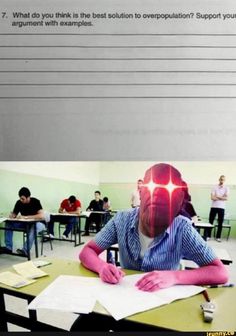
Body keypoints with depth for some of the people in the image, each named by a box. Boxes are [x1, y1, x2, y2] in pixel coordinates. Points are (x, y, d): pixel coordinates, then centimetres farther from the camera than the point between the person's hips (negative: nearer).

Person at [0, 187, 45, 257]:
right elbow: (14, 214, 5)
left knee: (34, 227, -40)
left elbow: (42, 216, -32)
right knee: (9, 224, -13)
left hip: (38, 223, -5)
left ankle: (25, 250, -40)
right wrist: (11, 215, -20)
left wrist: (26, 217, -35)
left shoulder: (35, 201, -21)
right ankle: (8, 248, -11)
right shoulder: (19, 202, -6)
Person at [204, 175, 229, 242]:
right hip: (214, 207, -1)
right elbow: (212, 198, -9)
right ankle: (208, 236, 10)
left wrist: (217, 196, -10)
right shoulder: (214, 187, 2)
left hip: (222, 208, 1)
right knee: (210, 222, 3)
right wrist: (222, 198, -9)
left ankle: (218, 237, 13)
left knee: (220, 223, 4)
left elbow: (226, 198, -9)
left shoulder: (226, 188, 4)